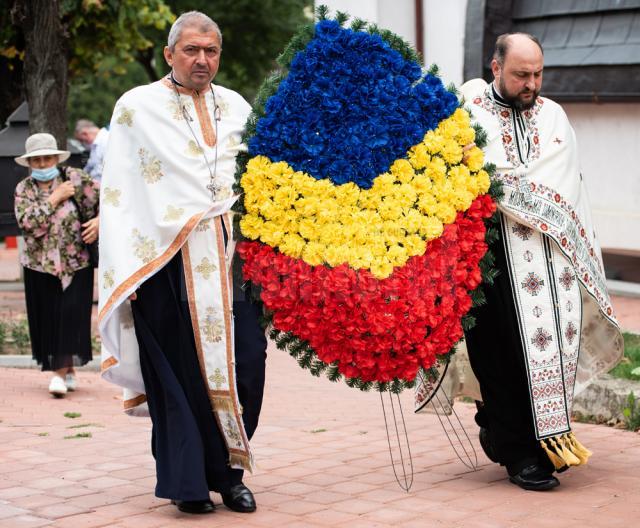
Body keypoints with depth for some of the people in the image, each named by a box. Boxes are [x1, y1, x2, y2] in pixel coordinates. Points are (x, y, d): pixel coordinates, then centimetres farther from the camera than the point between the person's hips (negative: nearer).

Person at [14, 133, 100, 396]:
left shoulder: (75, 178, -2)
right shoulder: (24, 189, 2)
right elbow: (28, 223, -15)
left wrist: (99, 221, -14)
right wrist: (55, 198, -15)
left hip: (76, 263, -2)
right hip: (40, 265, 2)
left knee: (71, 313, -12)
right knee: (47, 319, 4)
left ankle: (61, 372, -11)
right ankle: (69, 371, 17)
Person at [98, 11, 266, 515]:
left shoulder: (237, 107, 14)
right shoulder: (138, 108, 3)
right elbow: (118, 193, 0)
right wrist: (125, 271, -8)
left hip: (233, 255, 3)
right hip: (170, 260, -3)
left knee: (242, 363, -2)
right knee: (182, 369, -1)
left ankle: (230, 471, 12)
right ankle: (190, 480, 9)